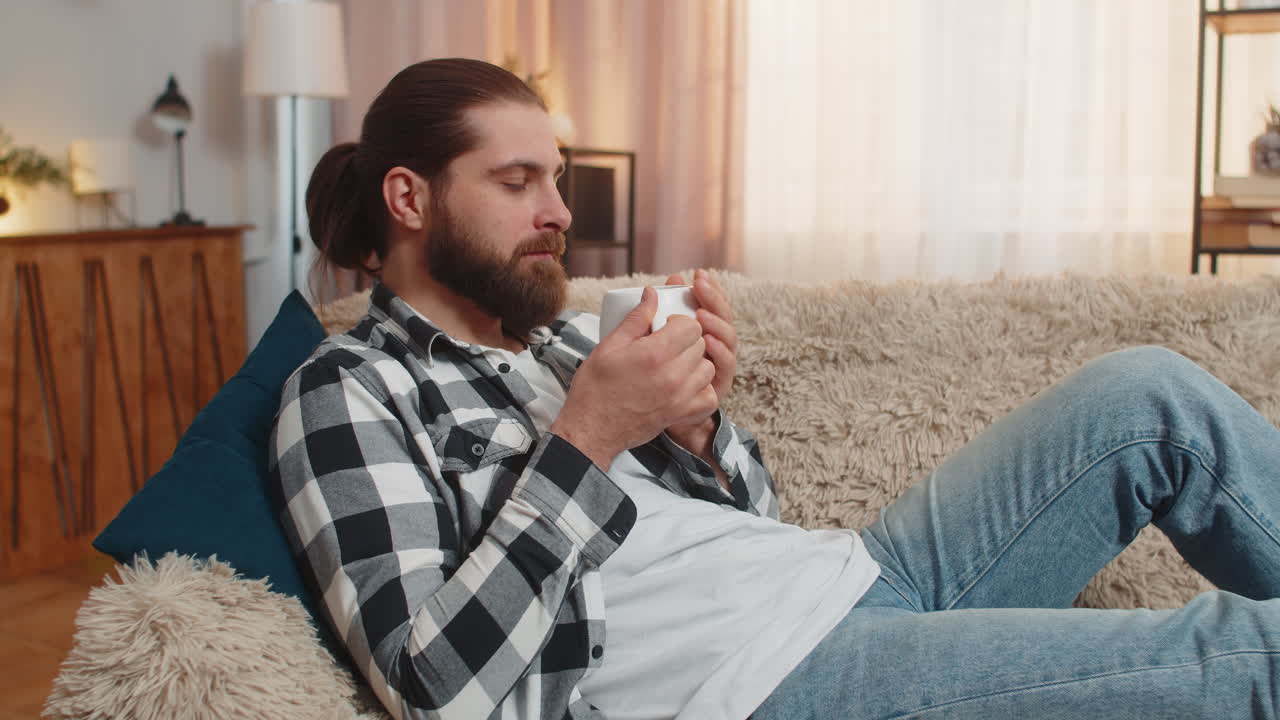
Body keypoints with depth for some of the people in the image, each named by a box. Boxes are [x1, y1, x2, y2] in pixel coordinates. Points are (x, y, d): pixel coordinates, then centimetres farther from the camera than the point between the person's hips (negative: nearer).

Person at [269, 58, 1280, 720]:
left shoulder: (558, 334, 16)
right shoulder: (347, 391, -3)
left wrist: (695, 422, -5)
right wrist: (585, 437, -19)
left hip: (853, 575, 7)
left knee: (1148, 391, -4)